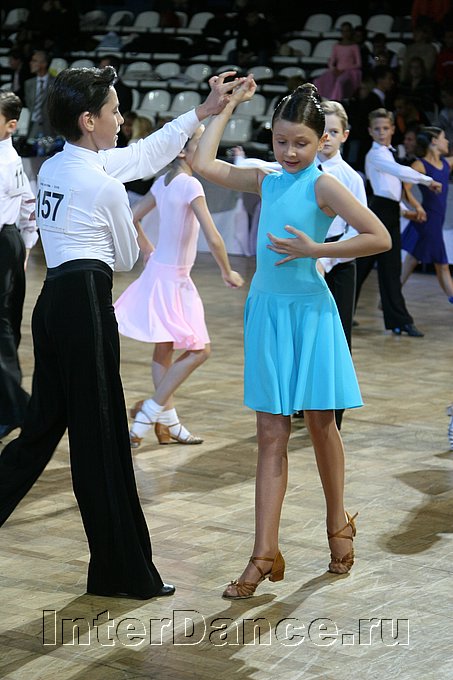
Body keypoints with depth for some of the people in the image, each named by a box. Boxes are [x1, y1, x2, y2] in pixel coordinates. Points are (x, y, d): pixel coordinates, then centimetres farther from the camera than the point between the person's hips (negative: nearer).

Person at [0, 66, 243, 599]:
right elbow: (128, 257, 4)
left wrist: (203, 111, 24)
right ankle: (124, 571, 6)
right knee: (100, 438, -2)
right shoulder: (105, 186, -12)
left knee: (44, 425, 15)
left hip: (52, 299, 9)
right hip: (86, 300, -9)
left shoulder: (52, 169, 13)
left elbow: (146, 155, 22)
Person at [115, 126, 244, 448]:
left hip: (158, 271, 9)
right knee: (200, 350, -2)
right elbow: (214, 238, -24)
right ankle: (151, 410, -2)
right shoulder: (190, 185, -20)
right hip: (172, 277, -9)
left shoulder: (163, 182, 4)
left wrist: (147, 249, 28)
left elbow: (133, 218, 14)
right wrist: (228, 273, -9)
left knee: (165, 350, 13)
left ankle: (167, 421, 21)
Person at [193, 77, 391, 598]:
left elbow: (380, 238, -16)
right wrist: (228, 105, 12)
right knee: (271, 433, 2)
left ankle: (338, 525, 31)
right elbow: (204, 164, 11)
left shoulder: (322, 185, -9)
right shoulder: (266, 182, 9)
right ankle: (265, 553, 1)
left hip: (309, 312, -5)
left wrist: (314, 250, -18)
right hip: (267, 312, 5)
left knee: (320, 424, 9)